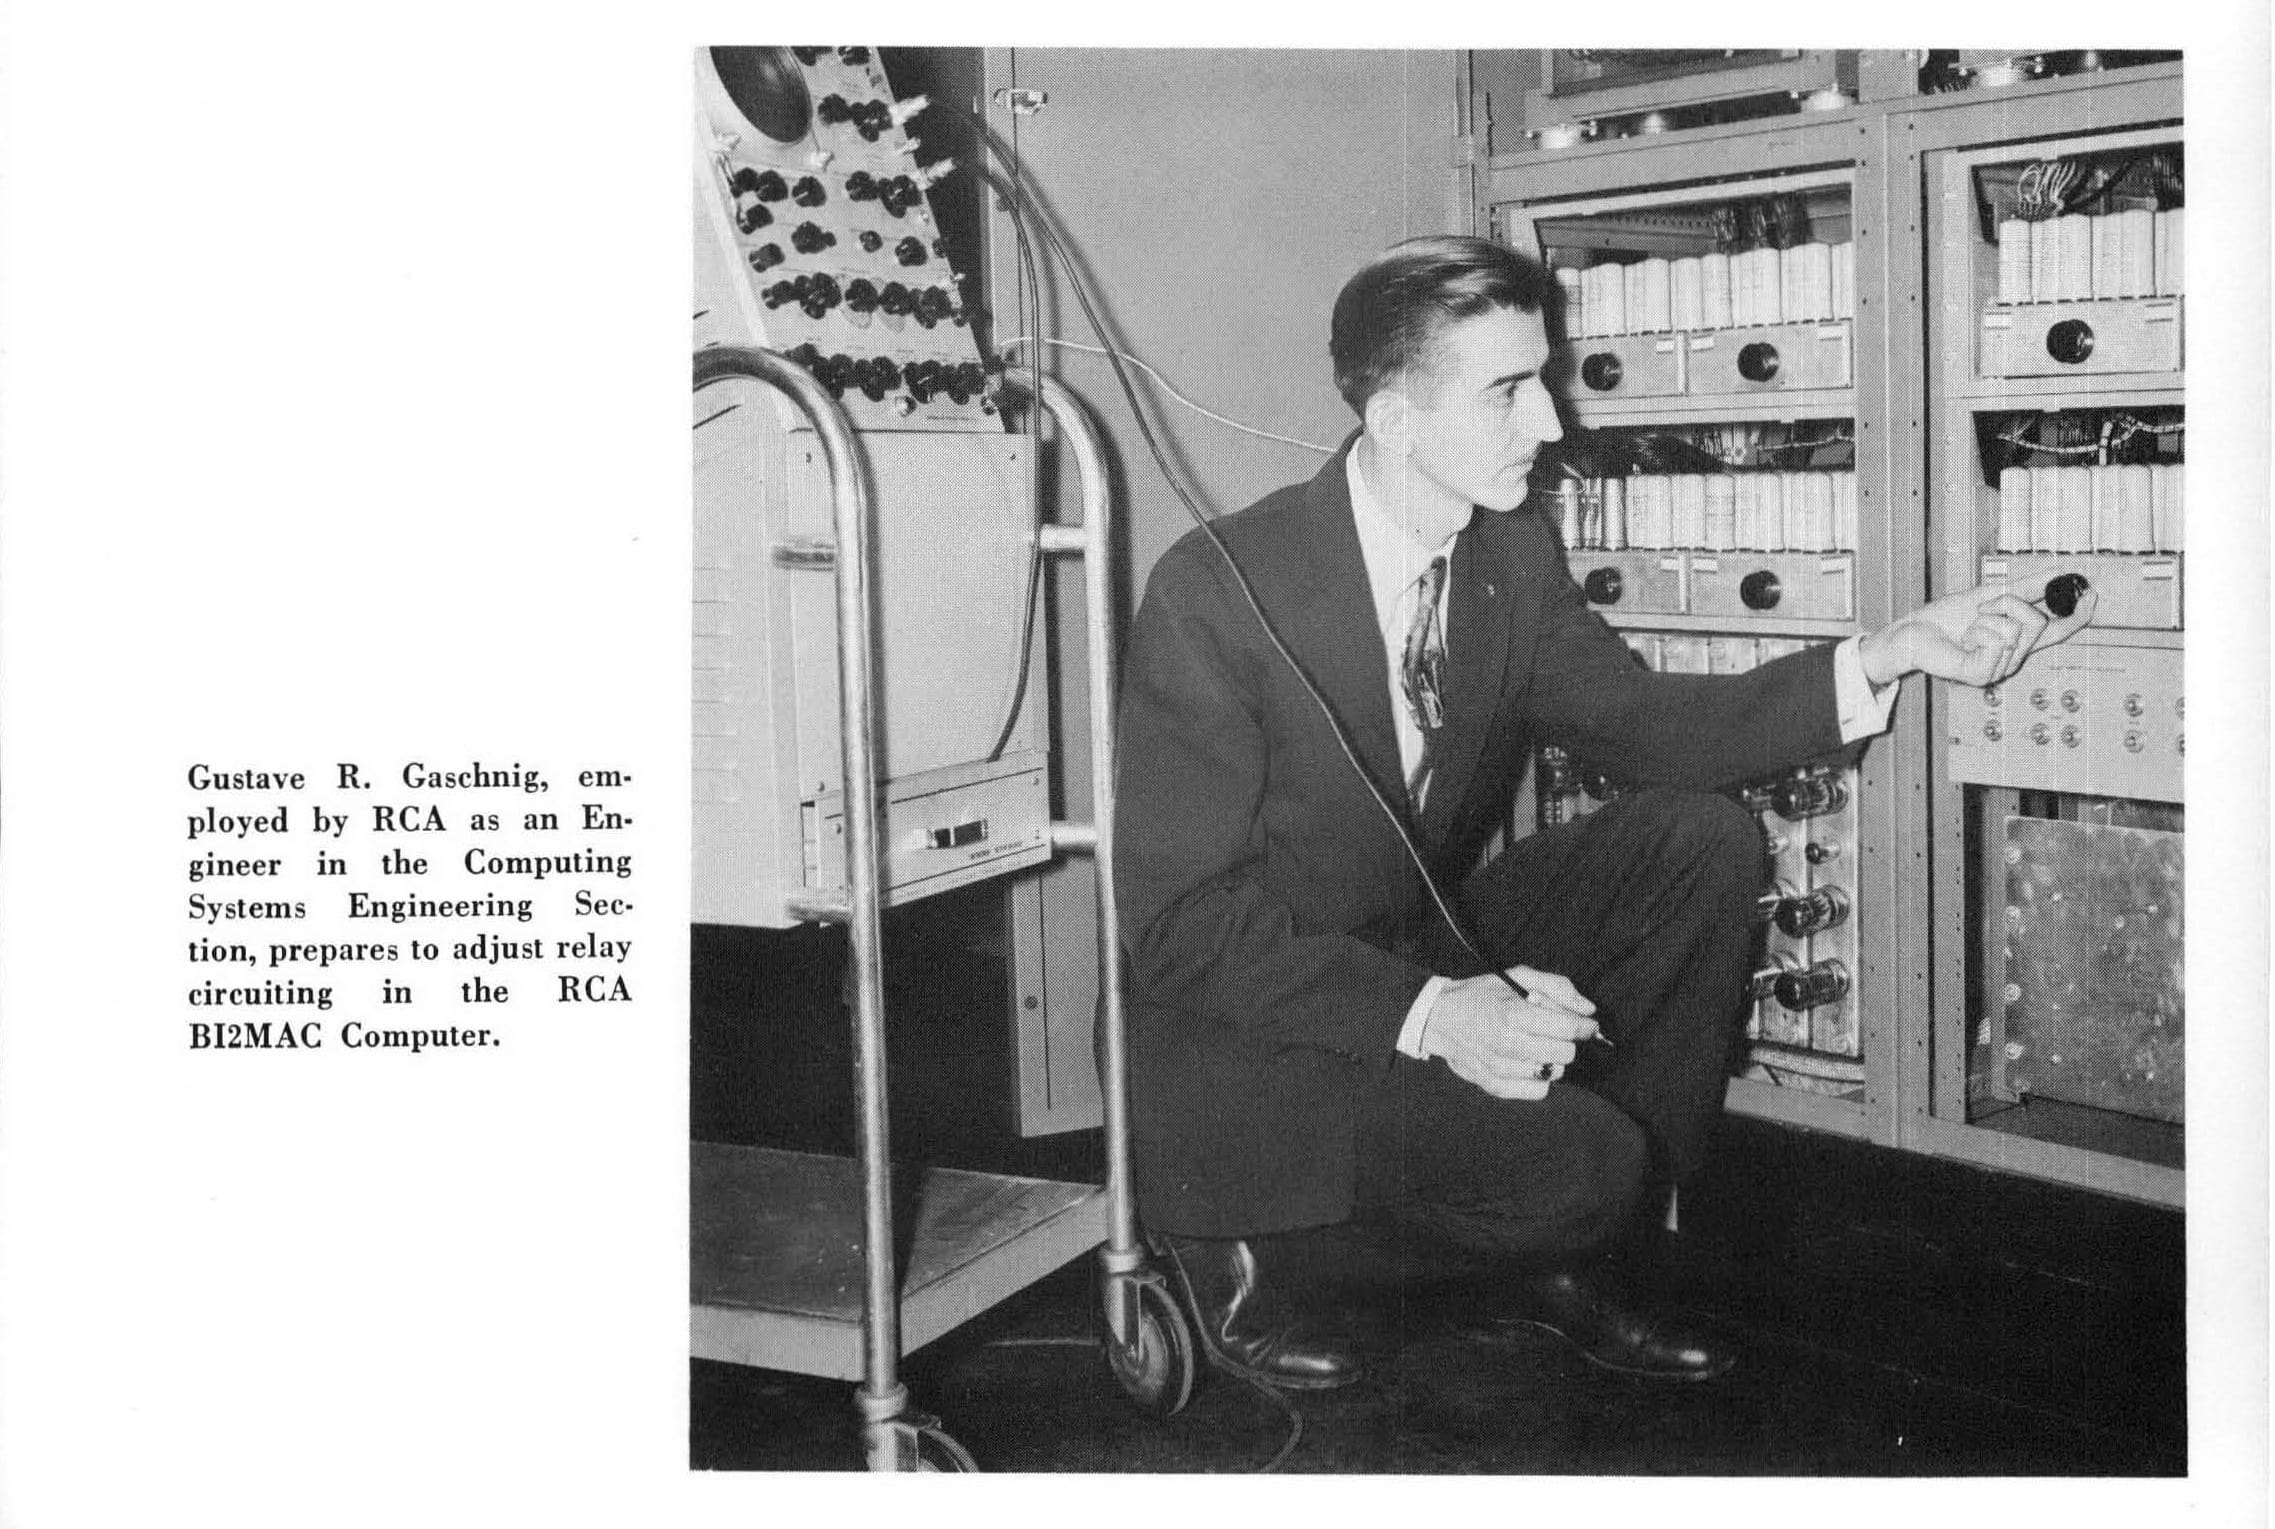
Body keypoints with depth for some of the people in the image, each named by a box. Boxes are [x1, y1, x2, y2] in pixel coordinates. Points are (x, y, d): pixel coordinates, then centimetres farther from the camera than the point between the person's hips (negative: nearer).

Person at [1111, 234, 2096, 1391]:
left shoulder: (1515, 557, -3)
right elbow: (1182, 924, -22)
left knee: (1703, 842, -9)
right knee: (1578, 1163, -26)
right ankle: (1225, 1233, 1)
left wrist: (1883, 658, -11)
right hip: (1250, 1030, -7)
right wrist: (1430, 1013, -32)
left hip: (1430, 947, 7)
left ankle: (1562, 1265, 4)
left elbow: (1642, 723, 4)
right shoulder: (1214, 591, -23)